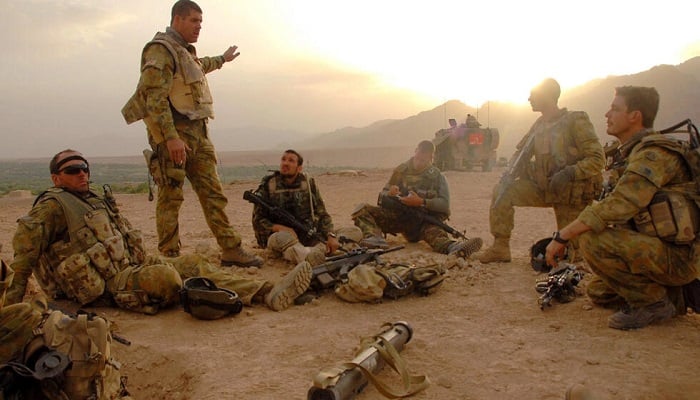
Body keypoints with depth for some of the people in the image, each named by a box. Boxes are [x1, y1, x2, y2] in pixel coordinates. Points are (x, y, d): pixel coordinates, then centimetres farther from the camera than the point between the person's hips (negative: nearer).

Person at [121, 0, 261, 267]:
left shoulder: (185, 52, 22)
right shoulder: (160, 50, -8)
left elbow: (200, 66, 48)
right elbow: (155, 98, -19)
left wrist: (222, 59, 64)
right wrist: (170, 137, -27)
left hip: (198, 134, 9)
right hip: (173, 135, -9)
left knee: (213, 193, 6)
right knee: (170, 198, -5)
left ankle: (231, 250, 9)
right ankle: (170, 259, 1)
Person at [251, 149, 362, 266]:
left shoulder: (309, 183, 6)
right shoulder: (267, 186, -1)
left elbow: (322, 214, 5)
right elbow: (258, 221, -1)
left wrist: (331, 236, -13)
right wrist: (280, 228, -19)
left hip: (310, 236, 4)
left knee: (355, 232, -13)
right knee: (280, 238, -40)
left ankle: (319, 249, -38)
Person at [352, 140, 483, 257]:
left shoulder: (437, 177, 2)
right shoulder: (401, 170, 6)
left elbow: (444, 204, -9)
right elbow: (382, 196, 9)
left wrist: (421, 202, -22)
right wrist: (389, 194, -16)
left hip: (424, 222, -2)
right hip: (398, 217, 2)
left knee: (434, 233, -37)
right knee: (363, 210, -20)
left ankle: (452, 247, -68)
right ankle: (375, 238, -48)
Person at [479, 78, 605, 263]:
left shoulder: (576, 121, -13)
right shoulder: (540, 125, 7)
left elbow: (597, 159, -16)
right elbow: (522, 153, 15)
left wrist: (570, 172, -31)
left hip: (572, 192, -6)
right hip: (543, 187, 6)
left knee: (572, 248, -3)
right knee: (502, 192, -9)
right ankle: (500, 248, -4)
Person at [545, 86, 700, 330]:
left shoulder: (653, 154, -20)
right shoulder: (632, 153, 12)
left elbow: (616, 208, -29)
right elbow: (623, 212, 16)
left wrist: (562, 236, -24)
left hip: (678, 255, -10)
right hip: (658, 248, 10)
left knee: (593, 240, -26)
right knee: (597, 291, 14)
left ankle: (653, 303, -11)